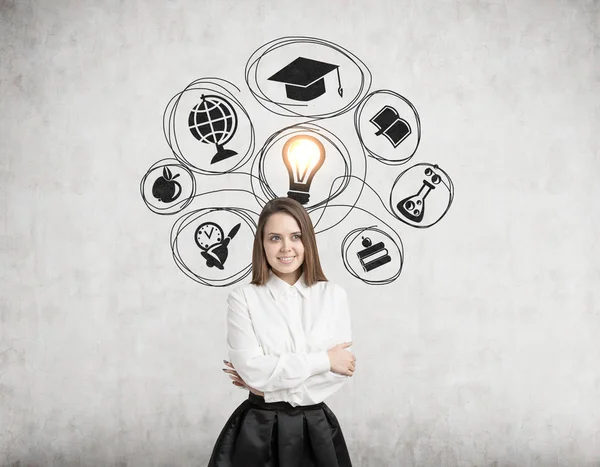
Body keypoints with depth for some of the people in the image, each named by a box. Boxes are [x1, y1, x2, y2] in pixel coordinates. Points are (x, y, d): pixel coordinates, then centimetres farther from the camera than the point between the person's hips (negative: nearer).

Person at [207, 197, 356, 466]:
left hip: (316, 428, 2)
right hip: (258, 430, -1)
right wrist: (323, 360, -13)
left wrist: (269, 376, -14)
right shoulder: (242, 298, -6)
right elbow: (250, 369, -15)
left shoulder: (333, 296, -3)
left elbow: (341, 372, -8)